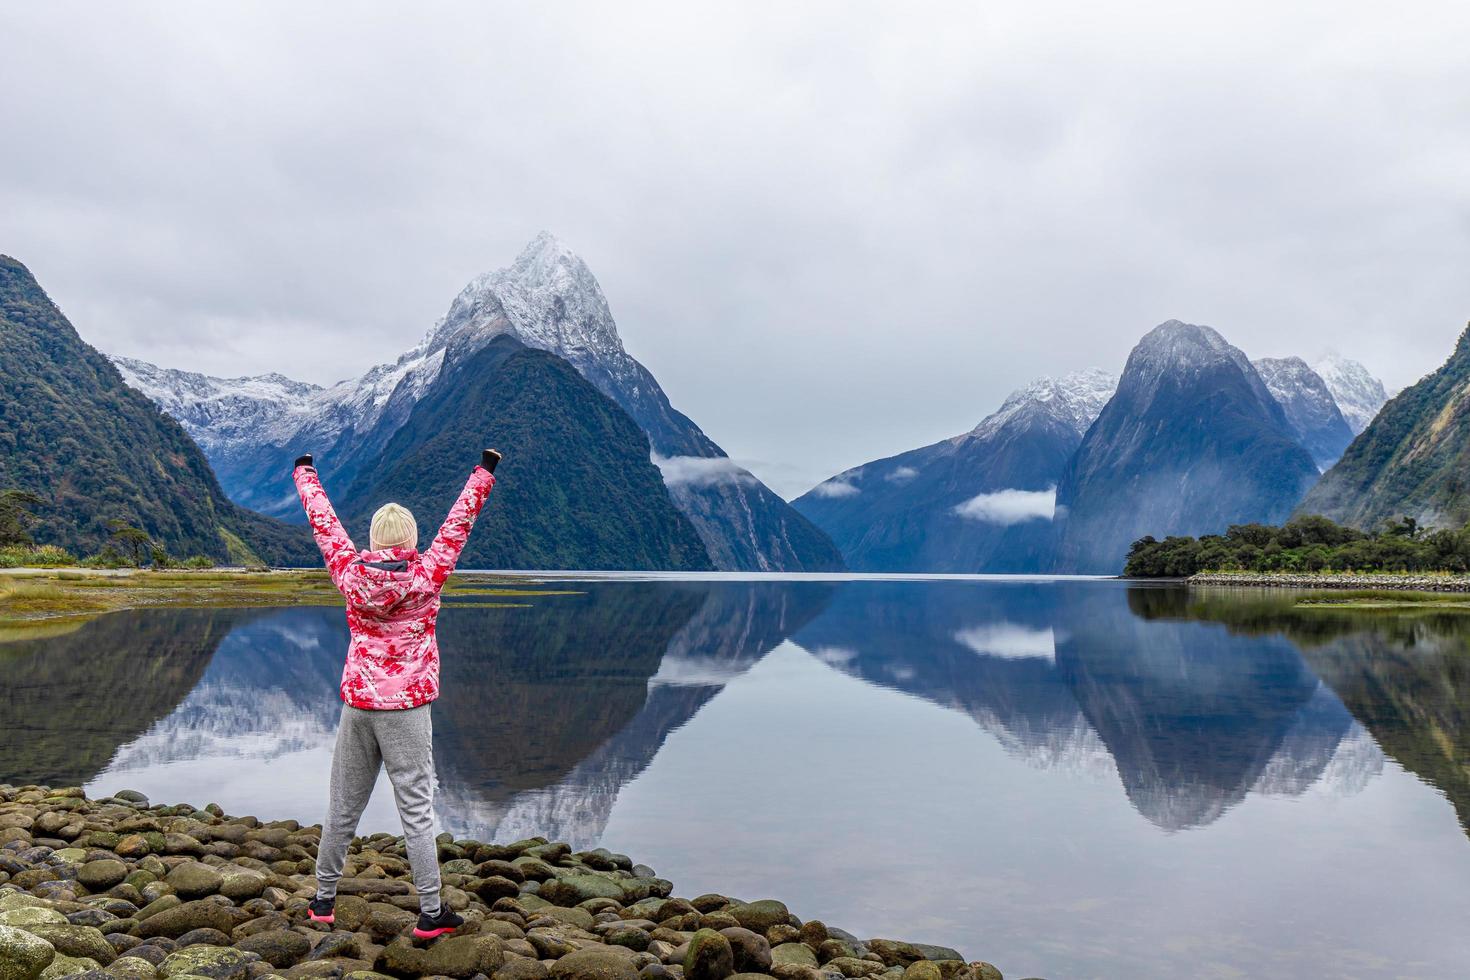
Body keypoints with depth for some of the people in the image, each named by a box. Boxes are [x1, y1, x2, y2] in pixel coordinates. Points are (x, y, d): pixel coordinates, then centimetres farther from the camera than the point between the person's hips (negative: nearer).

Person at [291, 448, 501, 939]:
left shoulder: (350, 573, -2)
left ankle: (323, 899, 28)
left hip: (357, 703, 3)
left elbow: (323, 522, 10)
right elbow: (459, 522, -2)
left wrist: (305, 473, 24)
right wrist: (484, 471, 7)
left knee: (342, 806, 15)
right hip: (406, 706, -3)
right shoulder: (426, 576, -8)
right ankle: (430, 913, 6)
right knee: (416, 811, 1)